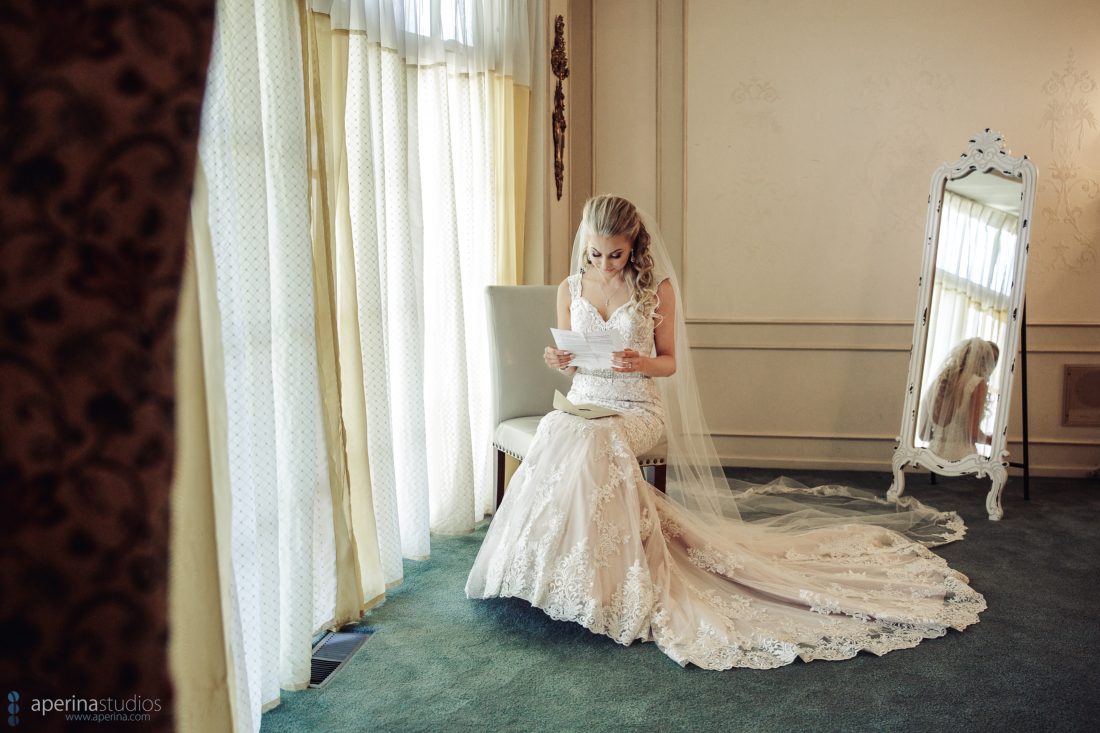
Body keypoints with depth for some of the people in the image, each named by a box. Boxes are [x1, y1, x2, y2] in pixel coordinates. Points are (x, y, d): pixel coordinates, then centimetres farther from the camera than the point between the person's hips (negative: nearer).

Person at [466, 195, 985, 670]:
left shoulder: (656, 288, 0)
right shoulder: (569, 290, 8)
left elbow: (669, 362, 4)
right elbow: (569, 361, 13)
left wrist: (641, 364, -18)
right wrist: (559, 361, -11)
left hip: (637, 409, -3)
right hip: (582, 401, 3)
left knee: (589, 442, -36)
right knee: (556, 435, -33)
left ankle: (599, 583, -22)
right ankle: (559, 572, -19)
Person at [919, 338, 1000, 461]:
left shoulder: (937, 382, 11)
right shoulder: (978, 384, -5)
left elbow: (923, 434, 13)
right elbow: (974, 433, -11)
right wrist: (988, 439, 9)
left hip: (934, 452, 5)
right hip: (961, 457, -5)